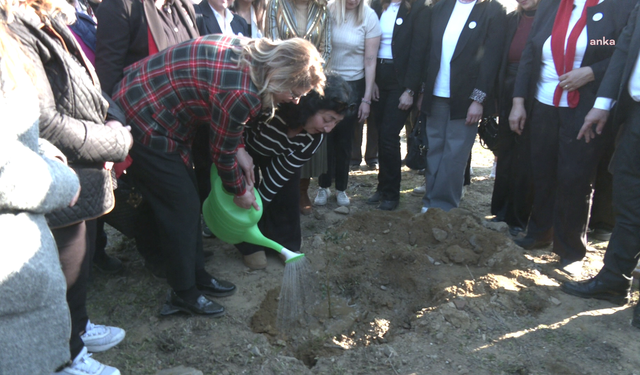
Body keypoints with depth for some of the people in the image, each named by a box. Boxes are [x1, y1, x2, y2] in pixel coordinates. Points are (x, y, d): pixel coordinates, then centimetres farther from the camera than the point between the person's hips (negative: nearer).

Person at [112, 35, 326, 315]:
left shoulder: (251, 52, -4)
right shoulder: (242, 93, -30)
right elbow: (222, 153, -14)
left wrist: (239, 148, 6)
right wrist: (240, 191, 3)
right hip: (144, 125, -10)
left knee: (189, 201, 15)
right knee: (181, 209, 0)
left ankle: (197, 276, 30)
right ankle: (184, 295, 17)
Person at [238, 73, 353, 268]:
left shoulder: (316, 135, -28)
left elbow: (284, 170, -22)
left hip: (278, 152, 4)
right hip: (244, 144, -3)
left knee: (287, 191, -5)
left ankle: (287, 244, 15)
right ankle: (250, 246, 8)